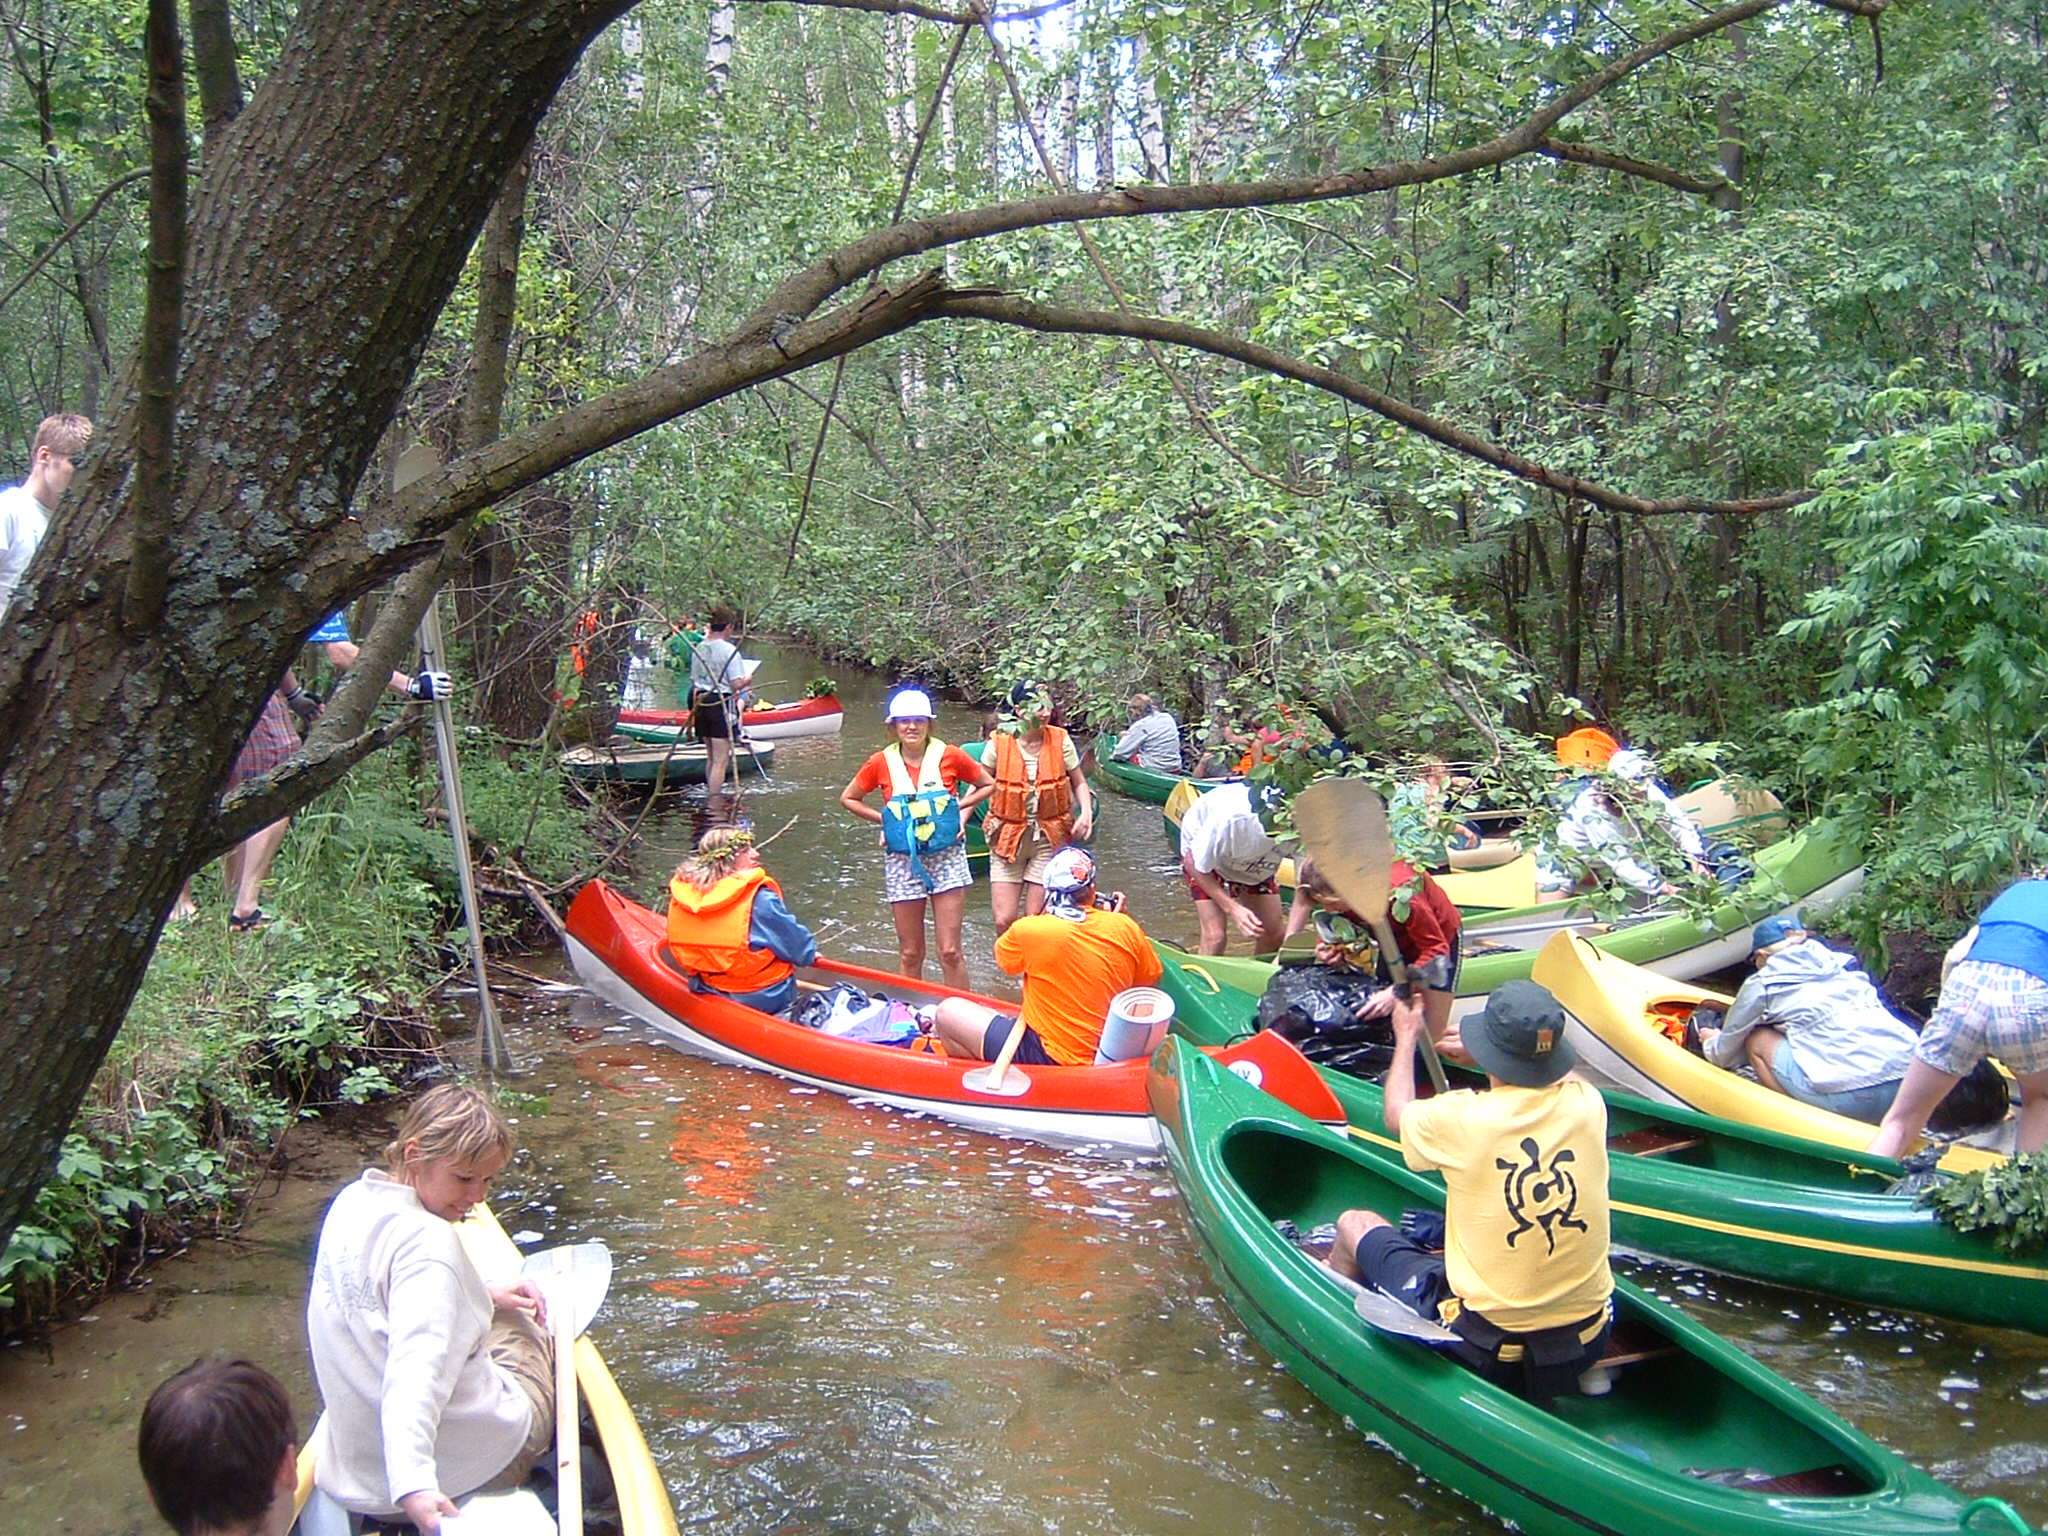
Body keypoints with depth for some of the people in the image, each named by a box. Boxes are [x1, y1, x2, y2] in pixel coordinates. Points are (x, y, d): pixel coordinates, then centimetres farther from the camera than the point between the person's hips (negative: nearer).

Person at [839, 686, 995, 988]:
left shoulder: (949, 756, -5)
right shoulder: (881, 763, -3)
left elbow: (988, 785, 11)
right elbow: (848, 798, 12)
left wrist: (961, 809, -1)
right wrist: (882, 819, 1)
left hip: (947, 858, -1)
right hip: (903, 862, 1)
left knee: (950, 952, -2)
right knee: (910, 954, 8)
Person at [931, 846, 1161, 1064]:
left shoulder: (1028, 930, -16)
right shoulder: (1125, 928, -8)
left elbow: (1003, 957, 7)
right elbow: (1149, 978, 10)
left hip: (1048, 1058, -6)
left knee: (948, 1012, 9)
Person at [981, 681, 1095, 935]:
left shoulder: (1060, 740, -3)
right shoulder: (1000, 742, -6)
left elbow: (1079, 782, 9)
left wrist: (1086, 812, -9)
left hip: (1049, 838, 0)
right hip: (1008, 837, 0)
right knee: (1004, 921, -4)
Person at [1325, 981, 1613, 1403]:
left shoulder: (1463, 1118, -21)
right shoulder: (1588, 1105, -11)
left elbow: (1398, 1115, 4)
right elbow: (1563, 1072, 17)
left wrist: (1406, 1037, 21)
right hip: (1589, 1343, 4)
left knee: (1354, 1224, 19)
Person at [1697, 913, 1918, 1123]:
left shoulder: (1762, 984, 10)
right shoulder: (1845, 967, 24)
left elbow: (1724, 1056, 22)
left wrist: (1710, 1044, 47)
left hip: (1850, 1098, -6)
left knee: (1756, 1040, 13)